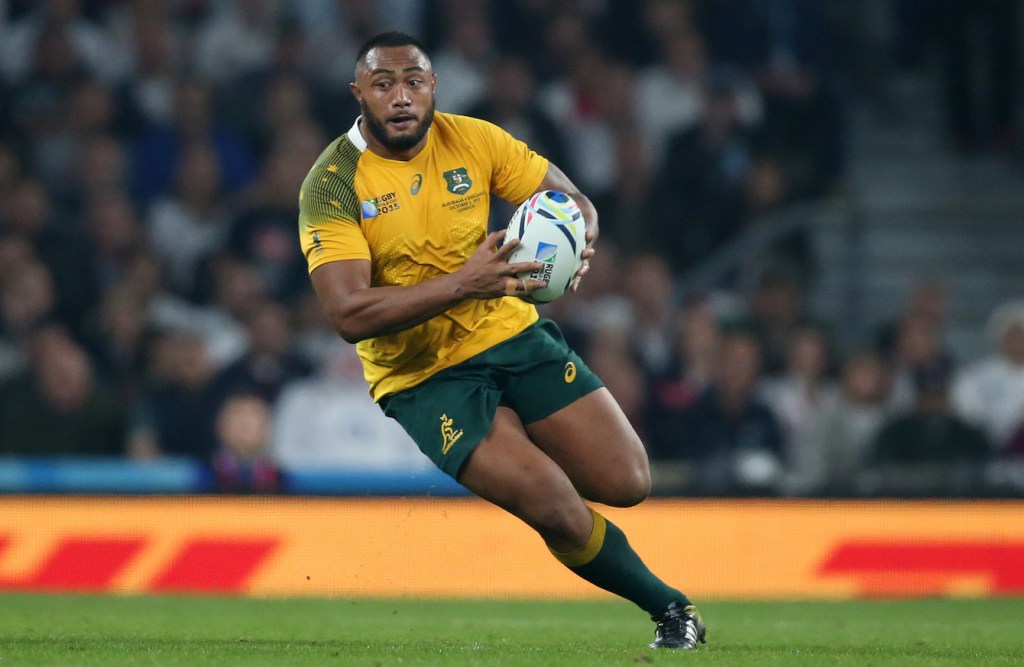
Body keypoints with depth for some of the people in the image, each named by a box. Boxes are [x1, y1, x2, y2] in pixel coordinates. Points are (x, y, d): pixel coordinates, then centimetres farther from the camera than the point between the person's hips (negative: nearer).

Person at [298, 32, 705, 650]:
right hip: (423, 378, -4)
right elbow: (350, 315, -24)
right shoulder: (333, 185, -15)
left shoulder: (471, 140, -4)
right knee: (557, 509, -21)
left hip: (514, 335, 4)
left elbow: (573, 200, 6)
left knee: (628, 484, -6)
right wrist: (464, 284, -34)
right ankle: (668, 605, 3)